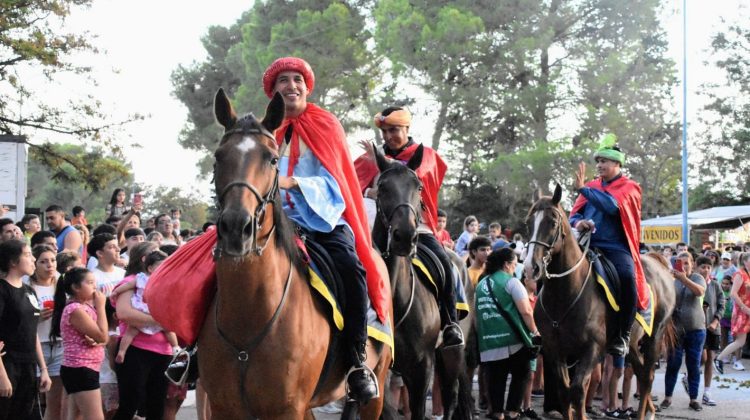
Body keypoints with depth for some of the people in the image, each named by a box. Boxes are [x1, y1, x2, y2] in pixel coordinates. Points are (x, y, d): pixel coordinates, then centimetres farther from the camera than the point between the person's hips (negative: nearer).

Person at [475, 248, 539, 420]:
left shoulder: (481, 285, 14)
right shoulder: (511, 282, -3)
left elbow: (477, 314, 16)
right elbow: (525, 311, -11)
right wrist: (534, 331, 2)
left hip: (488, 341, 5)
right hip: (513, 338, -5)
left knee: (496, 378, 8)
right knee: (521, 374, 11)